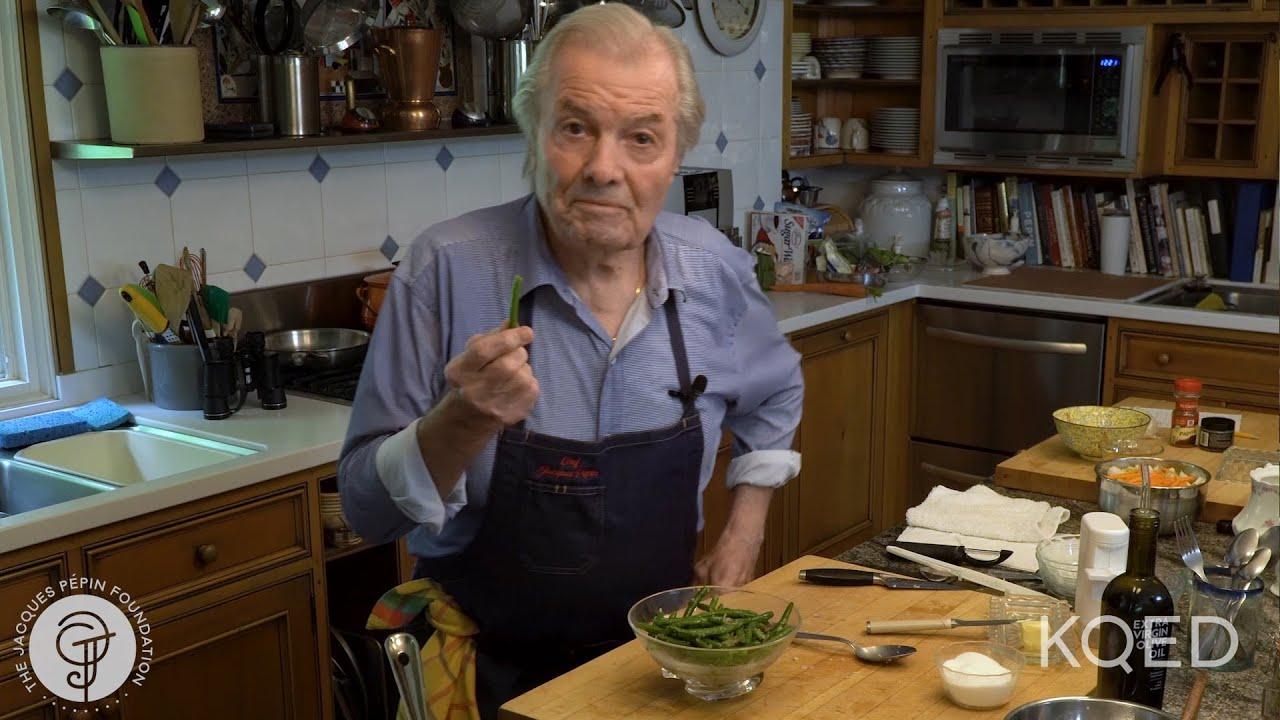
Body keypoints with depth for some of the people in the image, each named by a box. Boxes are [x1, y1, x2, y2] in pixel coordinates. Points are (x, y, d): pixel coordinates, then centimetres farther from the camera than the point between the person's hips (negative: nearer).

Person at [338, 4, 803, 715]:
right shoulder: (448, 269, -16)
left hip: (660, 647, 3)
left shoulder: (715, 270, -4)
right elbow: (369, 507, -13)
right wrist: (467, 420, -29)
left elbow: (774, 396, 18)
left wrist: (743, 537, 9)